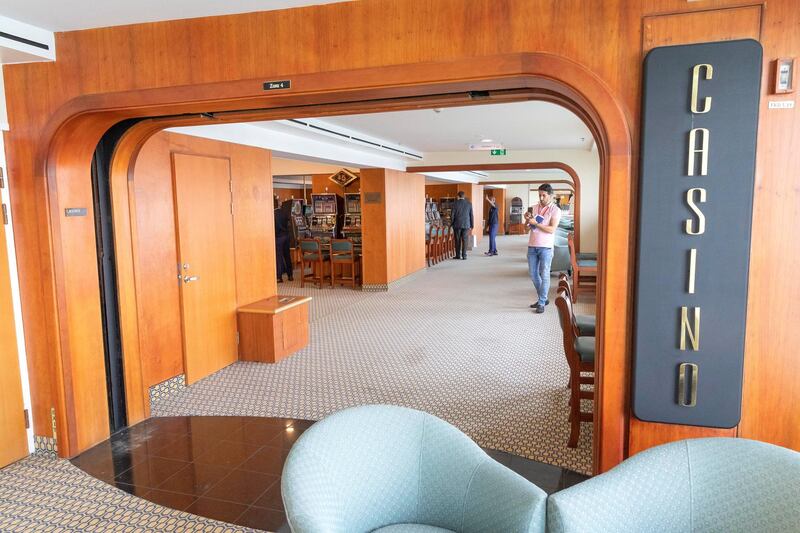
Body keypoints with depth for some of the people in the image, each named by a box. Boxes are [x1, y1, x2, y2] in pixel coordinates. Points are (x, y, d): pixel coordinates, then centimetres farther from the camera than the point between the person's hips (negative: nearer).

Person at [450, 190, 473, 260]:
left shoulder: (455, 204, -5)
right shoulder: (469, 204, 1)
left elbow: (452, 215, -3)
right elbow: (471, 215, 4)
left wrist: (451, 224, 8)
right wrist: (471, 225, 11)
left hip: (457, 225, -1)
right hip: (466, 225, 1)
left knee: (457, 240, 7)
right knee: (465, 241, 3)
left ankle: (458, 255, 10)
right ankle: (464, 255, 1)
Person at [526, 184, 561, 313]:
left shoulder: (555, 210, -5)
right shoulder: (535, 207, 11)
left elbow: (551, 229, -16)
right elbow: (527, 226, 15)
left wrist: (535, 223, -21)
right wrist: (527, 219, -7)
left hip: (545, 247, -6)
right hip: (532, 246, 6)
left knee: (544, 275, -4)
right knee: (533, 274, 10)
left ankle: (541, 303, 2)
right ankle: (543, 298, 25)